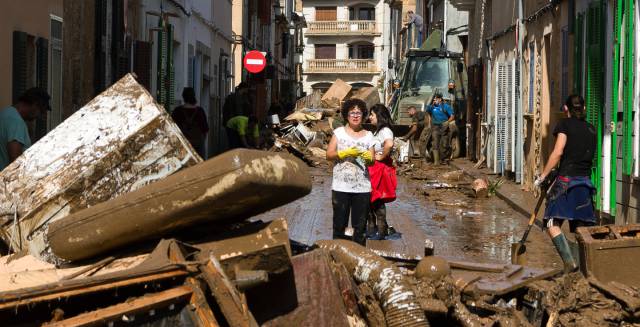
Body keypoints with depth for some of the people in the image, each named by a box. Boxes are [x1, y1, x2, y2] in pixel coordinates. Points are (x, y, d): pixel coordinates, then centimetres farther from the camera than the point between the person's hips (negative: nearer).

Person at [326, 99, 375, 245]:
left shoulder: (368, 135, 9)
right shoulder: (339, 132, 4)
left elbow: (372, 160, 7)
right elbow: (329, 155, -2)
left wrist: (368, 157, -16)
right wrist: (346, 153, -17)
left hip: (362, 187, 2)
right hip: (341, 187, -2)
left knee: (360, 225, 5)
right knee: (339, 223, 2)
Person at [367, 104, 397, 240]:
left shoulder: (385, 131, -16)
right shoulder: (377, 131, 15)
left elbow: (389, 144, -36)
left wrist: (381, 157, -24)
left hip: (380, 169, -9)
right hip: (372, 169, 9)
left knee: (377, 201, -2)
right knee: (370, 200, 12)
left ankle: (381, 231, 6)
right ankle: (371, 229, 20)